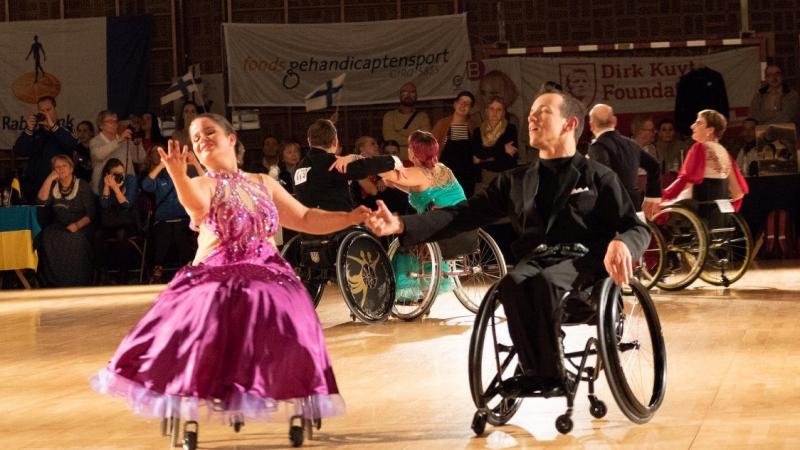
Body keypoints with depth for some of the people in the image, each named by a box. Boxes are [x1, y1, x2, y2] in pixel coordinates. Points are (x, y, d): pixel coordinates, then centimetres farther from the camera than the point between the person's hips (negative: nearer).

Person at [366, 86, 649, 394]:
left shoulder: (598, 176, 12)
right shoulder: (515, 180, 21)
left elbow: (636, 228, 6)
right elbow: (466, 214, 13)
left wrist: (621, 245, -21)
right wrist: (402, 225, -1)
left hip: (583, 259, -3)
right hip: (534, 259, 3)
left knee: (545, 281, -37)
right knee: (513, 283, -33)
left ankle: (542, 371, -25)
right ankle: (540, 371, -29)